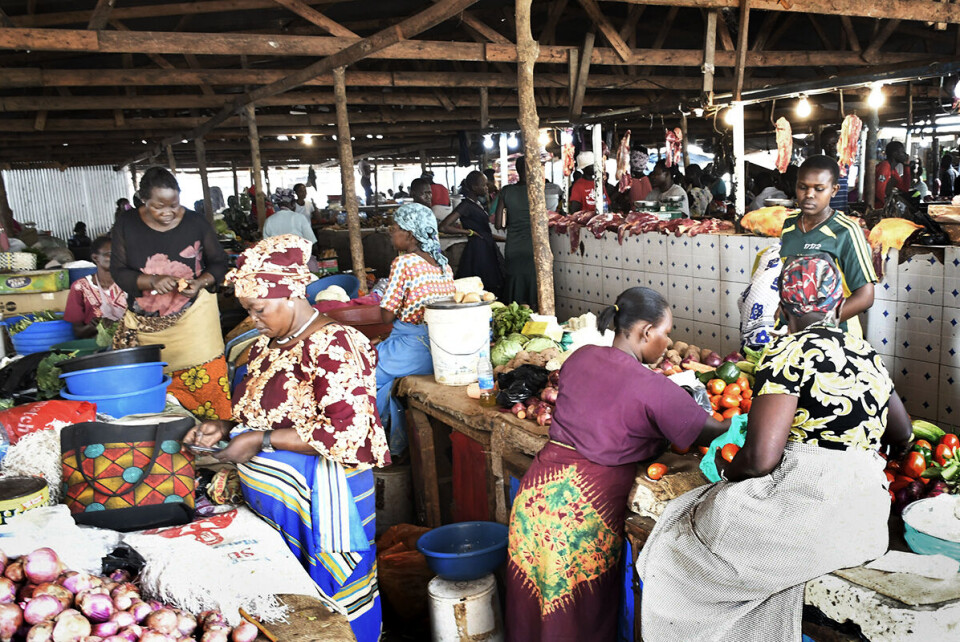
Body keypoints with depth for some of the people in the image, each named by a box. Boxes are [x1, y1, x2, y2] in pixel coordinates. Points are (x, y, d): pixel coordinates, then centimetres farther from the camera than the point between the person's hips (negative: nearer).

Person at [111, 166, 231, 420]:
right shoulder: (126, 226, 1)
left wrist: (200, 282, -13)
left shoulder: (196, 223, -2)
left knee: (207, 382, -9)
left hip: (192, 315, -2)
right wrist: (152, 281, -18)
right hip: (144, 323, 2)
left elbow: (219, 262, 8)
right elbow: (118, 271, 1)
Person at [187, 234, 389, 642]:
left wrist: (260, 440, -20)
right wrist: (226, 429, 1)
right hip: (269, 501, 8)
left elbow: (345, 431, -23)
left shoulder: (331, 344, -17)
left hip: (319, 502, -8)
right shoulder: (267, 345, 9)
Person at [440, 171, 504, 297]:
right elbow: (443, 227, -21)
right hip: (477, 250, -9)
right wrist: (469, 232, -13)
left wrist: (506, 239, 20)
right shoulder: (466, 205, -11)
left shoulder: (477, 204, 16)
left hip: (487, 250, 9)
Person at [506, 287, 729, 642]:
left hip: (537, 490, 6)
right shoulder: (653, 389, -14)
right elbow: (711, 431, -5)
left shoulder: (580, 357, 4)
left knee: (532, 603, 21)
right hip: (587, 505, -6)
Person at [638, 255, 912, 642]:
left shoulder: (789, 353, -11)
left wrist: (726, 469, 2)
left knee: (682, 540, 10)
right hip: (866, 518, 8)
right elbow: (902, 438, 28)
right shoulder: (869, 356, 12)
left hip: (808, 506, -8)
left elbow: (760, 458, -19)